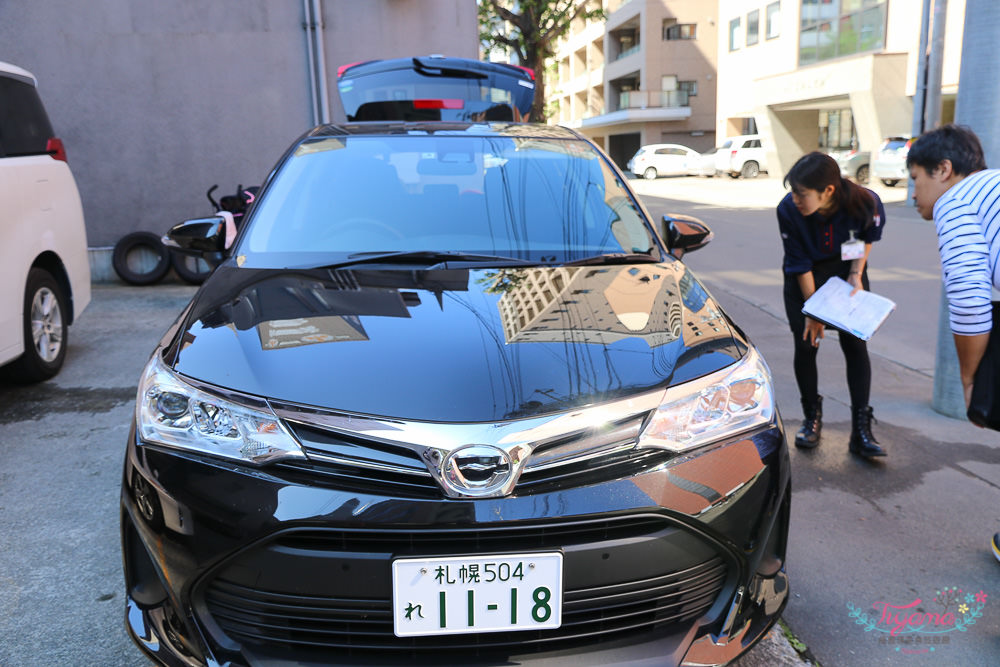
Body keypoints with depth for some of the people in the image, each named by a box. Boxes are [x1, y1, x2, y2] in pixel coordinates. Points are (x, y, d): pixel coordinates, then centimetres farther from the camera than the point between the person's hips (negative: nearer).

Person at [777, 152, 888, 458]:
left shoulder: (866, 203, -29)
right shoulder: (788, 210, -29)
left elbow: (868, 238, -4)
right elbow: (801, 266, -19)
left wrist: (856, 275, -14)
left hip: (847, 272, 0)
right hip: (805, 277, 0)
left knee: (855, 344, -5)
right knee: (806, 344, -2)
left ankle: (861, 430, 0)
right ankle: (812, 418, 17)